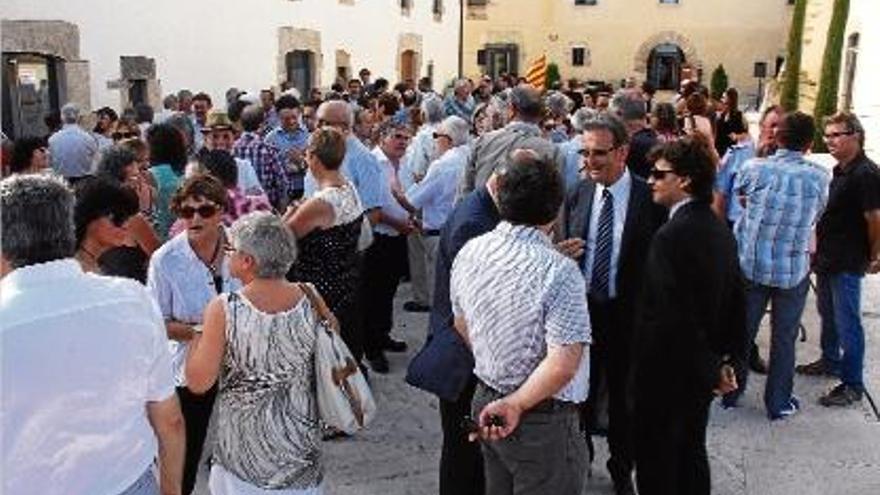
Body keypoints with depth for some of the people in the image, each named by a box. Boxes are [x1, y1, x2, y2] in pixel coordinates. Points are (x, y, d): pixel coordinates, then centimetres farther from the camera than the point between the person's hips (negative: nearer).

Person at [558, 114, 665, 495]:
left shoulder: (649, 199, -13)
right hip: (580, 307, 2)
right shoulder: (577, 195, -2)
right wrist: (563, 254, -19)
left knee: (624, 395, 17)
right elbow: (563, 248, 4)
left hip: (627, 314, -2)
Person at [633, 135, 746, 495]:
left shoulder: (671, 236, -24)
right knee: (691, 452, 22)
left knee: (657, 465, 7)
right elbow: (736, 301, 8)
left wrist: (710, 370, -14)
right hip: (699, 374, 9)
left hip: (665, 373, -8)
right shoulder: (721, 230, 4)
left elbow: (676, 317, -26)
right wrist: (729, 360, 11)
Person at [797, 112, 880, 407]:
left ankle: (853, 385, 8)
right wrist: (818, 247, 15)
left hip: (848, 264, -9)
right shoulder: (839, 171, 10)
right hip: (826, 258, 9)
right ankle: (830, 361, 39)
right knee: (828, 315, 21)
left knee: (847, 323, -2)